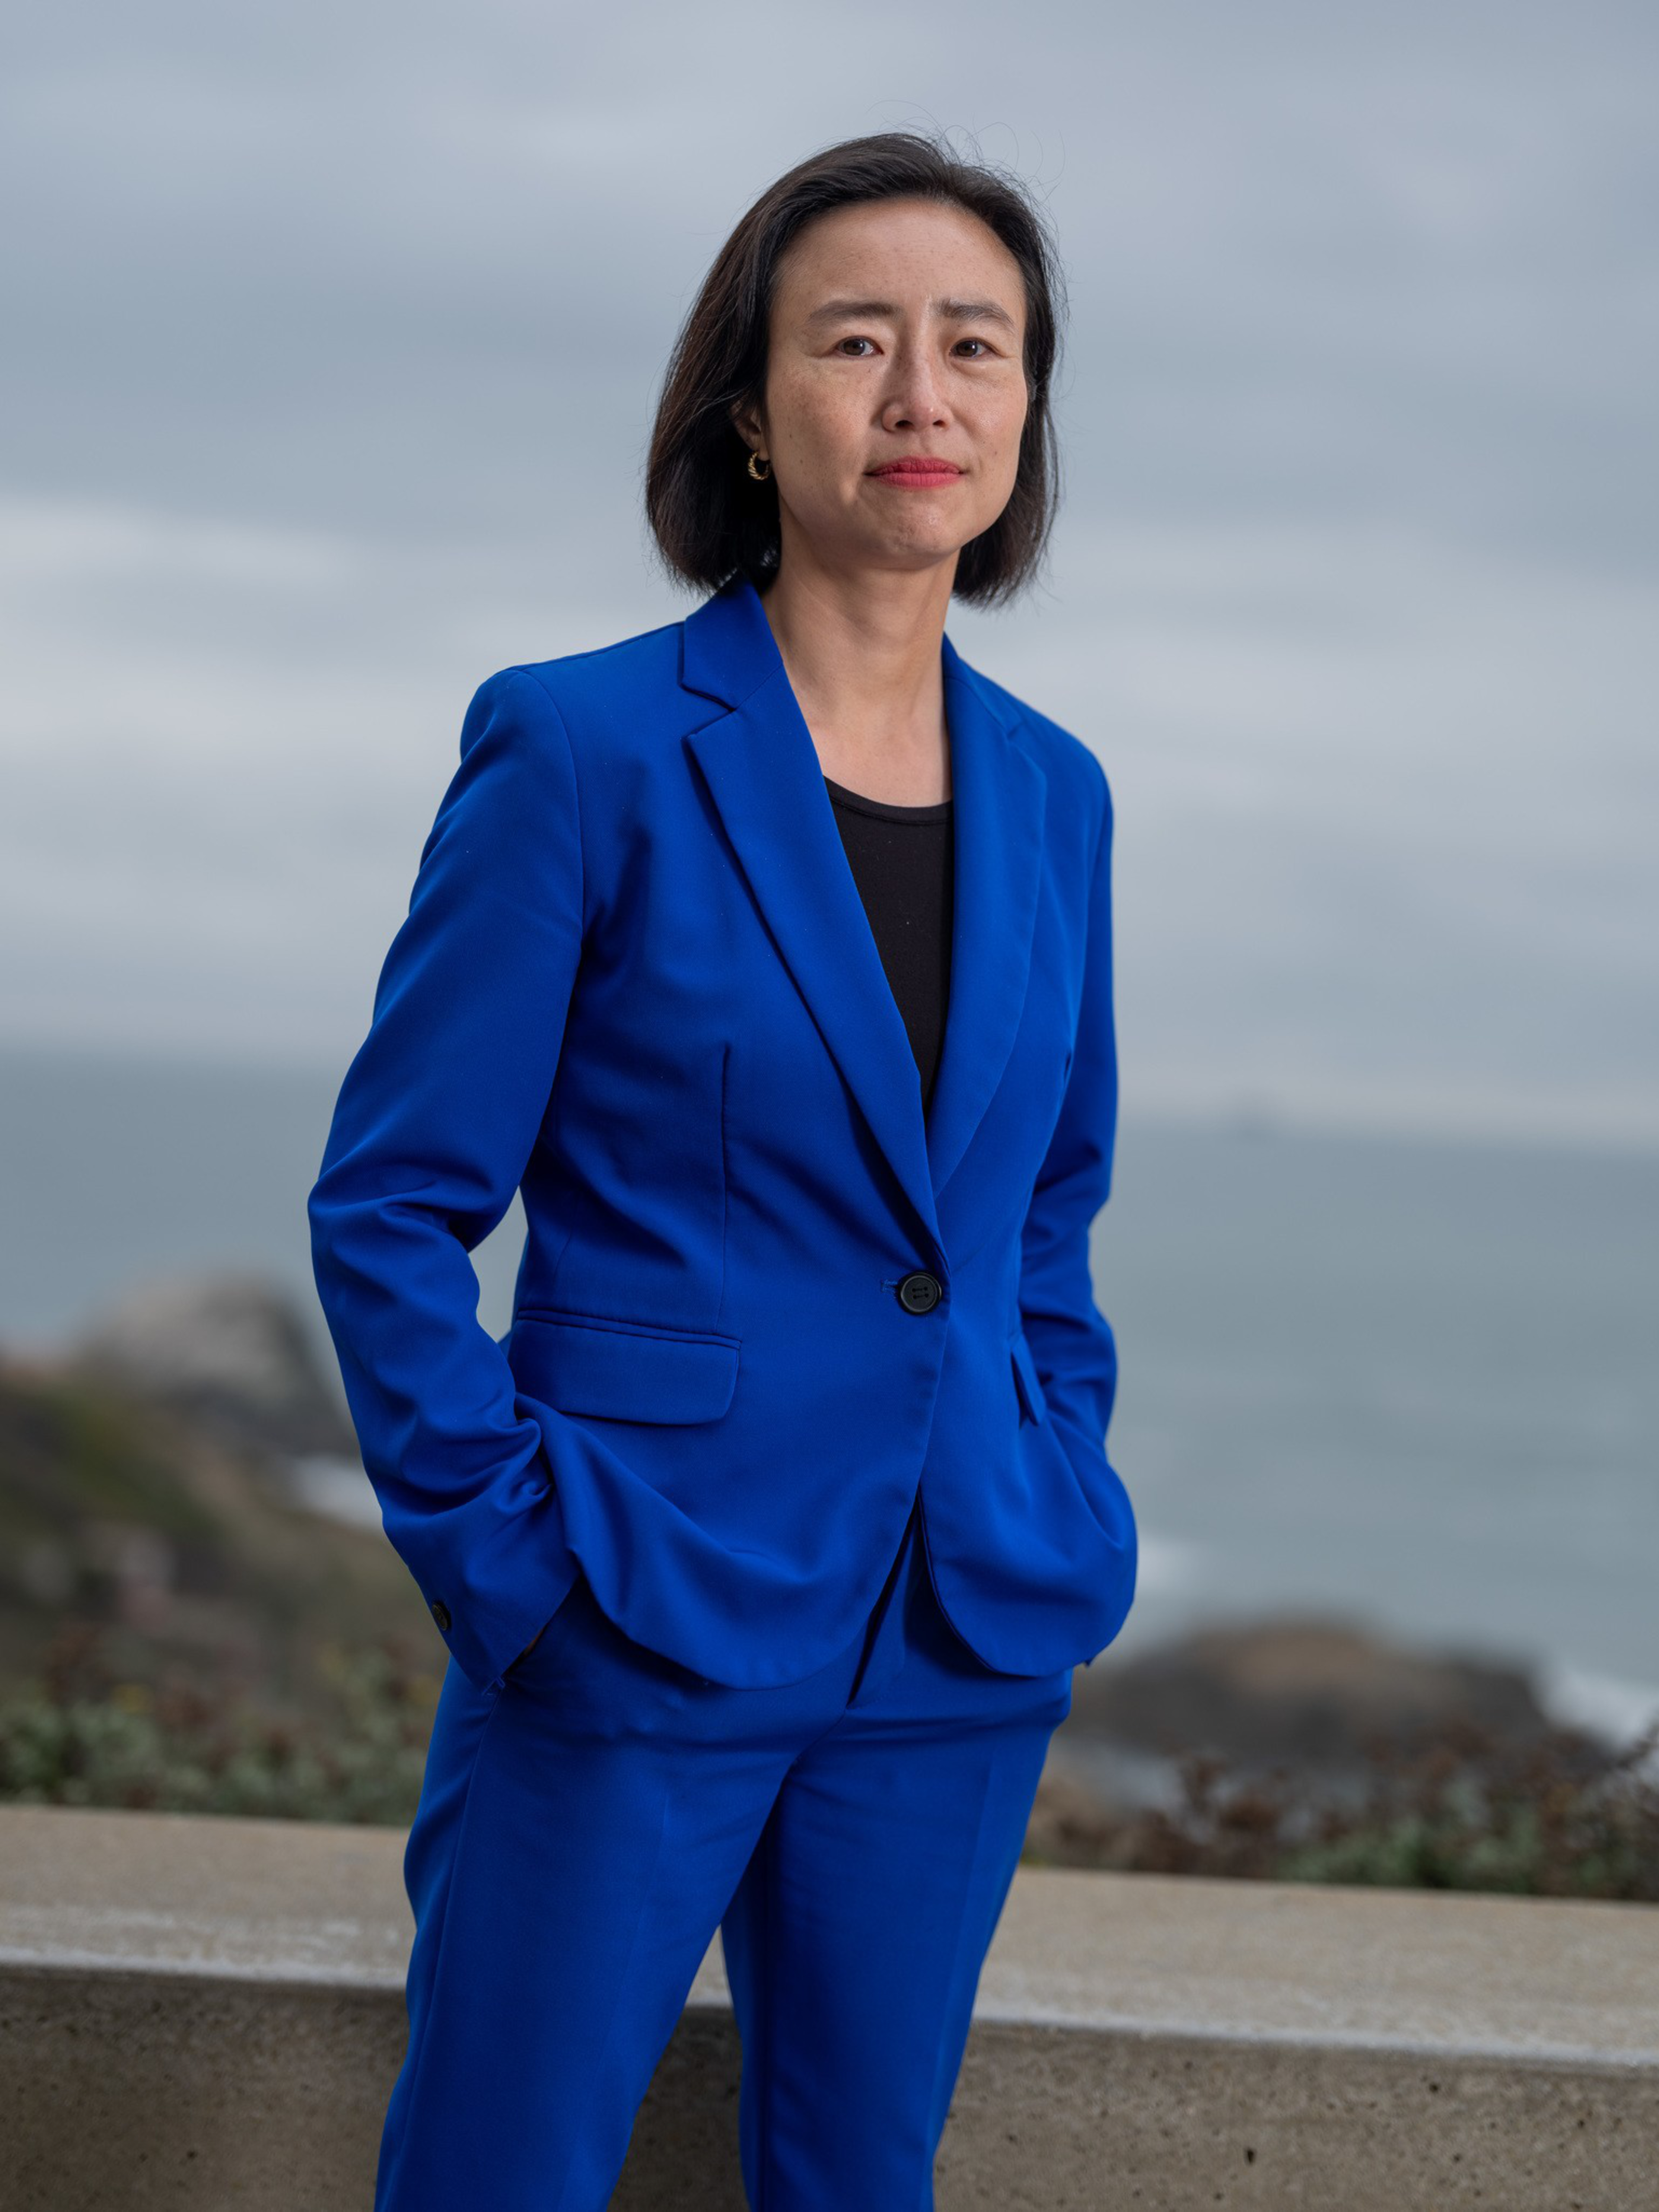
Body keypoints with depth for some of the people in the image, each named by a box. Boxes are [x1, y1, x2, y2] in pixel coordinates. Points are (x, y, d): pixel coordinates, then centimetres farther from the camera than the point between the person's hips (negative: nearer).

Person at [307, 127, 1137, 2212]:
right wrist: (507, 1554, -11)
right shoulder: (581, 747, -9)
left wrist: (1063, 1507, 10)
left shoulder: (1050, 792, 8)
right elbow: (389, 1204, -6)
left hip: (962, 1648, 5)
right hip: (642, 1635, -5)